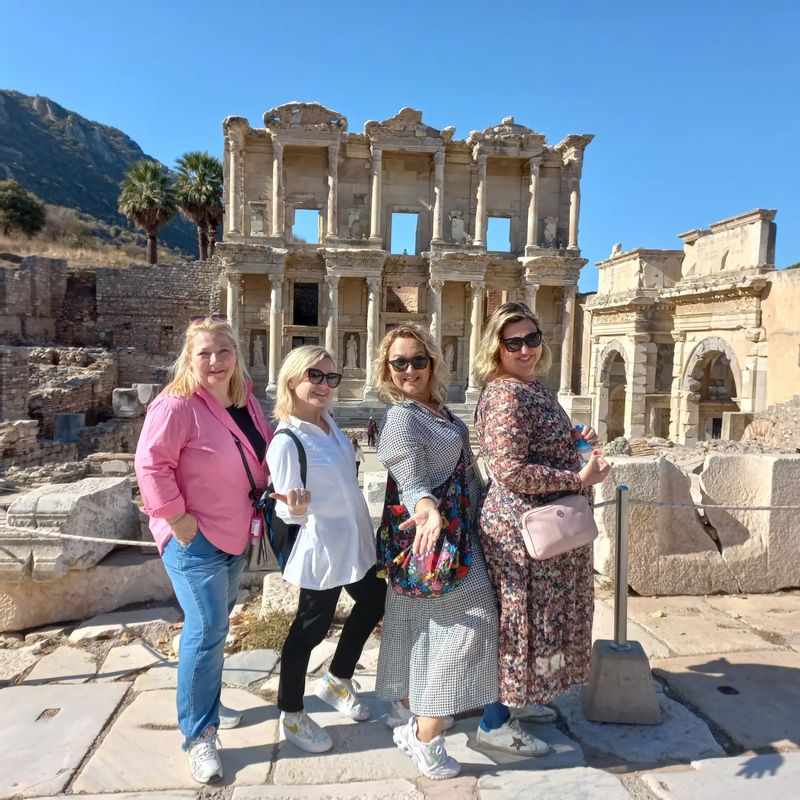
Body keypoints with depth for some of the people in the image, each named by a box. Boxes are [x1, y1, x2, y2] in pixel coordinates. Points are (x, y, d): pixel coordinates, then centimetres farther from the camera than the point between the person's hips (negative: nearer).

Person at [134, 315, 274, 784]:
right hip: (195, 539, -8)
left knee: (216, 626, 21)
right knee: (207, 631, -6)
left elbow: (263, 458, 17)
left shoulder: (246, 401, 5)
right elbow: (151, 464, -23)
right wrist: (176, 518, -22)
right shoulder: (177, 405, -20)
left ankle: (207, 704, 41)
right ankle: (199, 735, 11)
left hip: (236, 535, 8)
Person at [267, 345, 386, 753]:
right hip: (321, 549, -9)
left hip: (354, 540, 9)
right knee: (311, 627, 7)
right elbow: (287, 511, -24)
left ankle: (336, 680, 43)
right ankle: (291, 716, 30)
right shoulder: (286, 443, -22)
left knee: (373, 602, 22)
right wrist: (295, 509, -43)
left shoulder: (328, 421, 2)